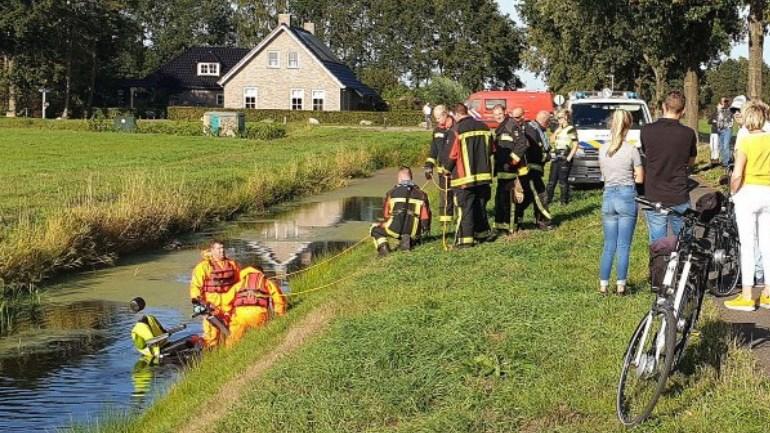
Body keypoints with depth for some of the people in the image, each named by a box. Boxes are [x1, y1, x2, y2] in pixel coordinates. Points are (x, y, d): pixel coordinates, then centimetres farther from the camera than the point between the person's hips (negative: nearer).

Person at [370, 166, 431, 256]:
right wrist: (425, 229, 18)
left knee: (375, 230, 26)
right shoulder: (420, 194, 6)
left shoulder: (391, 193, 4)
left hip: (394, 229, -1)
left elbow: (385, 214, 13)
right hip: (412, 233, 1)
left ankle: (383, 247, -4)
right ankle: (408, 241, 0)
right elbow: (425, 215, 4)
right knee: (415, 237, 38)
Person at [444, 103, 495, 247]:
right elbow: (491, 150, 13)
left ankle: (465, 239, -6)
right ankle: (483, 233, 28)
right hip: (483, 174, 6)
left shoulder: (457, 130, -13)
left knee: (465, 207, -3)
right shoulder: (483, 127, 5)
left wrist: (447, 169, 6)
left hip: (464, 176, -6)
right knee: (480, 205, 18)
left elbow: (452, 154, -11)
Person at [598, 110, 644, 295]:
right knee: (624, 245, 3)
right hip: (627, 196, -3)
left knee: (608, 245, 10)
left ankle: (603, 285, 9)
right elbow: (640, 178, -5)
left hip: (608, 196, 3)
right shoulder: (631, 150, -11)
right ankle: (620, 286, 6)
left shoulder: (603, 149, 2)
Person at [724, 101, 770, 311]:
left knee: (748, 245, -2)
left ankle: (746, 296, 0)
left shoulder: (745, 141, -12)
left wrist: (733, 192, -1)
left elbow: (737, 175, -18)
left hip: (748, 193, -5)